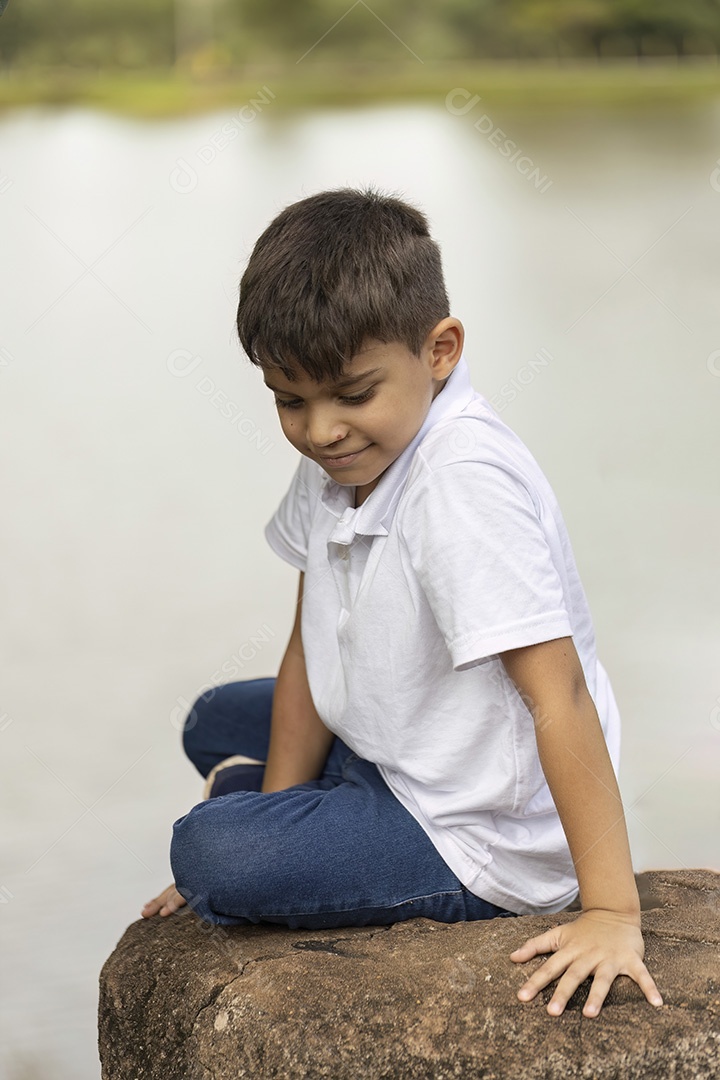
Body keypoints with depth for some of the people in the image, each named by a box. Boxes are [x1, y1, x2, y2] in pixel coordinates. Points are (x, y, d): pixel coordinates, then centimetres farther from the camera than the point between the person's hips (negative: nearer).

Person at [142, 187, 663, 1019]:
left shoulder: (465, 478, -29)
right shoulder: (341, 457, -2)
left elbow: (559, 692, -32)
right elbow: (311, 647, 6)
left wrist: (611, 912, -33)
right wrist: (277, 818, 5)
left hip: (486, 842, -9)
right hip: (388, 758, 9)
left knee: (205, 850, -21)